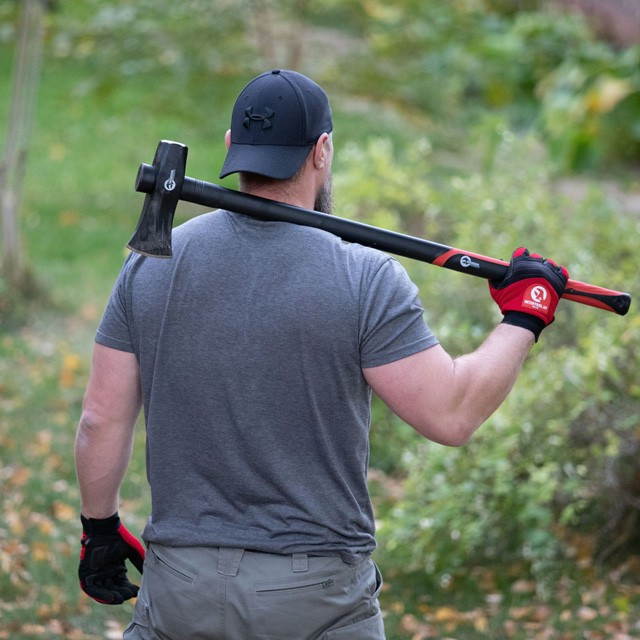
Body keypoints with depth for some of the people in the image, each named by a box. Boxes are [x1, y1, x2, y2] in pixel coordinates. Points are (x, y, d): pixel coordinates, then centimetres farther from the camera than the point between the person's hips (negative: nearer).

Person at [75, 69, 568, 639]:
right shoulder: (367, 280, -10)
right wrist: (524, 317, 2)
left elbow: (102, 418, 3)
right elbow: (450, 415, -11)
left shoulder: (151, 263, 0)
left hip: (179, 591, 3)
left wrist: (100, 527, 17)